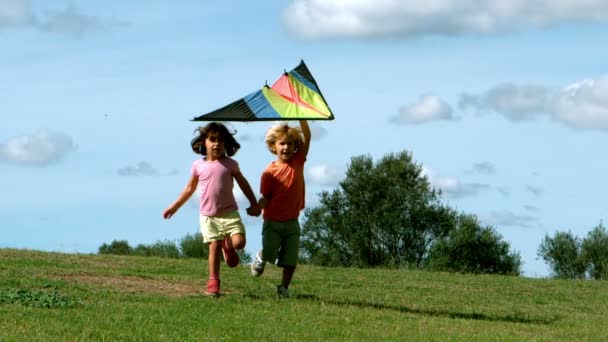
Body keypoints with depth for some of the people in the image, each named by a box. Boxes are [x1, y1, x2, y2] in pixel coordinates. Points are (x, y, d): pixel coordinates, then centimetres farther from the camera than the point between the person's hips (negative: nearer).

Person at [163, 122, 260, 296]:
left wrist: (254, 204, 6)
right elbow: (189, 188, 14)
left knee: (239, 242, -16)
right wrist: (174, 207, 17)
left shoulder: (230, 164, 0)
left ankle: (228, 244, 21)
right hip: (208, 216, 0)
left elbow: (243, 184, 10)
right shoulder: (198, 165, 2)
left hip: (229, 213, 0)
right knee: (214, 247, -2)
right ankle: (213, 282, 9)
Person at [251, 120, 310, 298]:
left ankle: (284, 287, 14)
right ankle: (260, 257, 37)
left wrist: (301, 116, -24)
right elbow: (266, 197, -6)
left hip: (292, 222, 2)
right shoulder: (269, 172, -10)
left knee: (290, 258, 2)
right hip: (273, 222, -2)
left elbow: (307, 137, -13)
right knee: (270, 254, 2)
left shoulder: (298, 162, -3)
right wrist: (257, 207, -28)